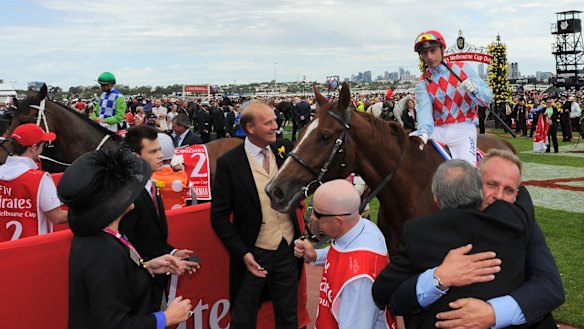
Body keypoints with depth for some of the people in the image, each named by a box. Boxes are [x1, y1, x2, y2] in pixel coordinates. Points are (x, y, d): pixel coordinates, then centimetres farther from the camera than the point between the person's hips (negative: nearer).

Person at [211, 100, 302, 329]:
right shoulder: (229, 163, -13)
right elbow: (219, 216, -10)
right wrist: (242, 253, -15)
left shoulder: (285, 149, -2)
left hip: (288, 250, 3)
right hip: (253, 254, -3)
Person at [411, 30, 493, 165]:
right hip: (437, 130, 3)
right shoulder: (423, 83, 7)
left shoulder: (462, 68, 6)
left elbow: (488, 97, 2)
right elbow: (424, 109, -13)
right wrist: (424, 132, -33)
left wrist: (474, 89, -21)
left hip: (463, 128, -2)